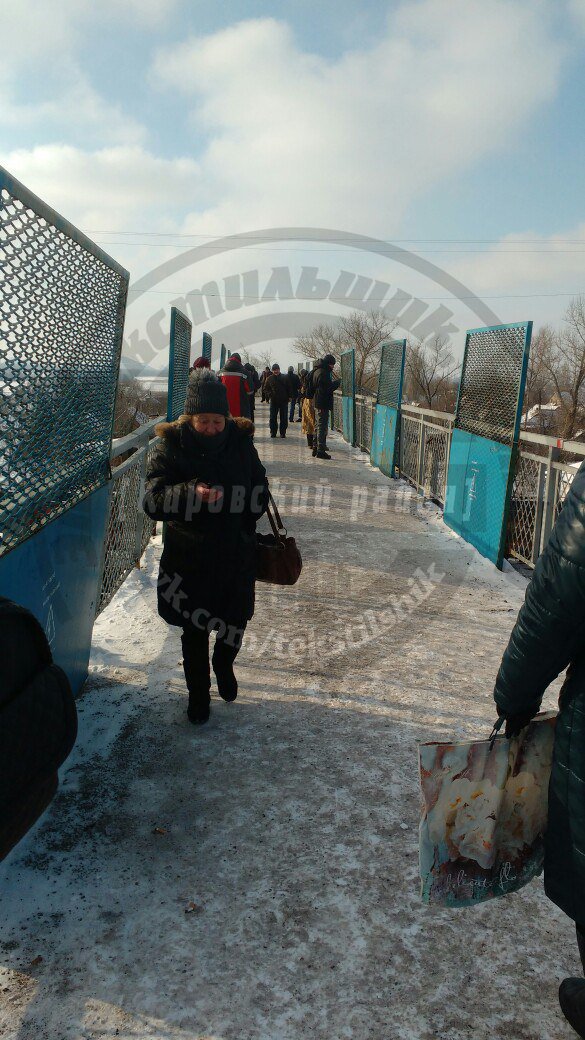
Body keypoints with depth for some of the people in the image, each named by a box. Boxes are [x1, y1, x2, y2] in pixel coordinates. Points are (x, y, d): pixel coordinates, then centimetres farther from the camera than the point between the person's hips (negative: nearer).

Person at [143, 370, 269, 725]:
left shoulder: (241, 443, -4)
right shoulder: (171, 447, -11)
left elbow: (260, 491, 10)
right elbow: (152, 502, -21)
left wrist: (244, 524, 0)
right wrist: (191, 494, -38)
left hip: (236, 555, 2)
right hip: (190, 558, -1)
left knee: (236, 622, 14)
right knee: (194, 630, 13)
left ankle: (223, 664, 48)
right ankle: (199, 693, 34)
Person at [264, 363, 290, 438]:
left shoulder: (285, 378, 3)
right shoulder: (269, 378, 4)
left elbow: (289, 389, 8)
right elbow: (265, 389, 9)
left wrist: (288, 397, -2)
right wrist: (269, 395, -7)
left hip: (284, 401, 0)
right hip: (273, 401, 1)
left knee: (283, 418, 2)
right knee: (273, 418, 2)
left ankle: (283, 432, 10)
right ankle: (273, 432, 11)